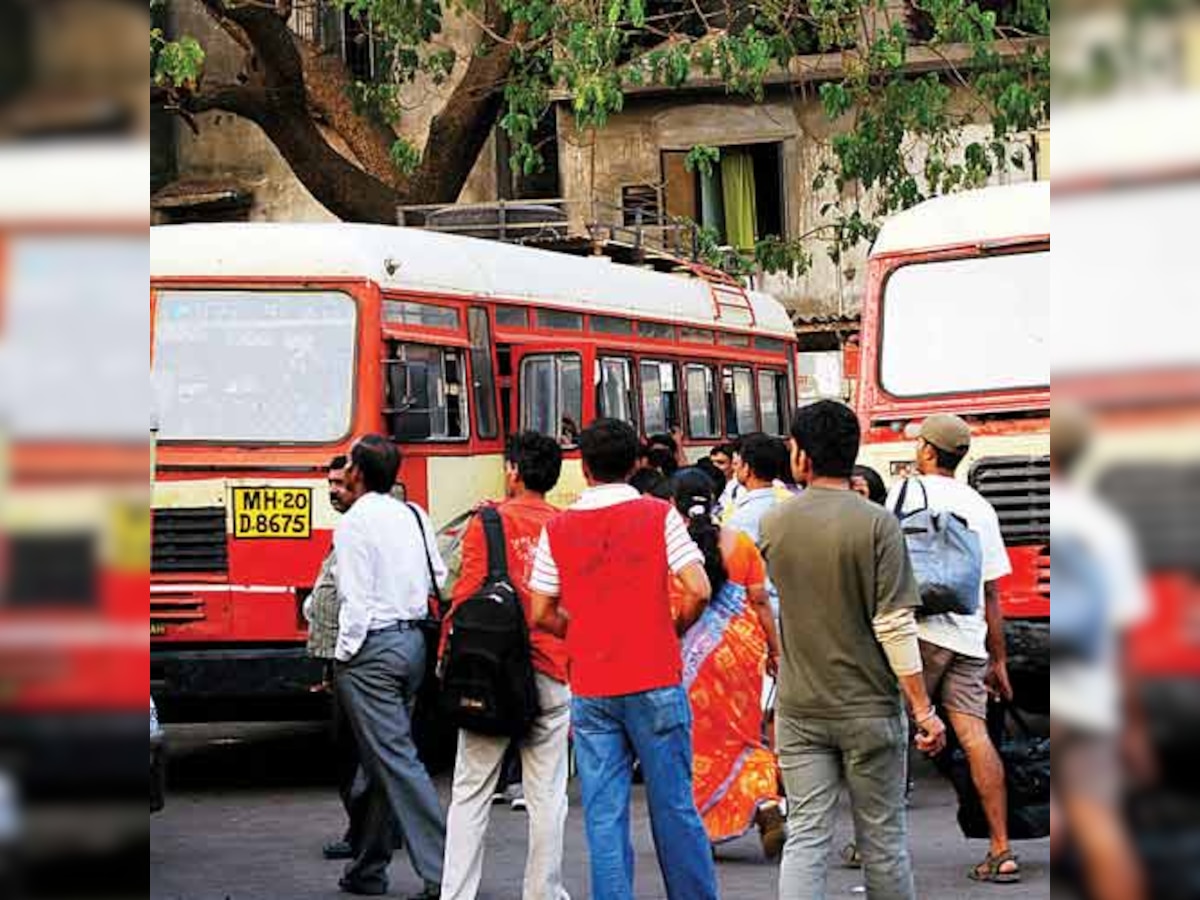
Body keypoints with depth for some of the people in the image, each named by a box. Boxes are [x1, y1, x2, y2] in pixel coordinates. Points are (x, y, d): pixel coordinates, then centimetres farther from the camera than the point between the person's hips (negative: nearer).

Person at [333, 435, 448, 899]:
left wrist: (343, 658, -8)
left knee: (396, 761, -8)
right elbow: (441, 579, 12)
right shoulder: (415, 516, 10)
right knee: (384, 759, 15)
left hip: (372, 649, -8)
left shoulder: (354, 524, -12)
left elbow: (355, 601, -15)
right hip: (414, 642, 8)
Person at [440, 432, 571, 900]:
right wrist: (574, 664, 16)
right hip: (552, 676, 2)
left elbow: (467, 597, -8)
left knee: (471, 792, 3)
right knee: (546, 795, 7)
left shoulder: (488, 522, -5)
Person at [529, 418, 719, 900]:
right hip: (655, 681, -1)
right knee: (673, 806, 7)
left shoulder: (558, 530, 3)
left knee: (604, 815, 2)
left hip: (590, 689, 1)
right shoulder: (659, 515, -2)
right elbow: (698, 590, -9)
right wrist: (674, 630, 8)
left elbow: (542, 614, 6)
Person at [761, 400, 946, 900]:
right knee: (882, 837, 9)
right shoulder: (877, 525, -12)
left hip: (799, 708, 3)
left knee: (806, 835, 2)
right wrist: (924, 710, -11)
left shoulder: (774, 523, -1)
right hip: (869, 707, -3)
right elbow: (896, 626, -15)